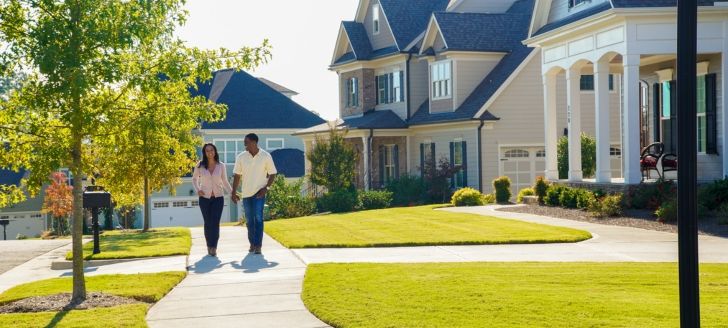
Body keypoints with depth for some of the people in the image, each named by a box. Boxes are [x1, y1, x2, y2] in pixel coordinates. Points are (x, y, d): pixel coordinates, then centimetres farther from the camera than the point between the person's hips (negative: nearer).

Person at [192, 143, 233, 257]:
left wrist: (232, 193, -1)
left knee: (215, 223, -10)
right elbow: (194, 179, 13)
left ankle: (213, 247, -11)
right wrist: (197, 190, -5)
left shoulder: (221, 166, 1)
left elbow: (225, 182, 11)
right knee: (208, 223, 3)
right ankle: (210, 246, 16)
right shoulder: (200, 166, 0)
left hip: (218, 198, 0)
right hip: (205, 198, 0)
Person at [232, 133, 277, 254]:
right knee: (249, 221, 9)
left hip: (259, 193, -3)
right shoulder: (241, 157, 1)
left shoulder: (266, 156, -5)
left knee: (258, 218, -12)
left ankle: (258, 245, -11)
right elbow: (237, 176, 6)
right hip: (246, 193, 3)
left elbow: (272, 174, 1)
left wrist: (266, 188, -11)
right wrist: (233, 193, 3)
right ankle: (252, 244, 21)